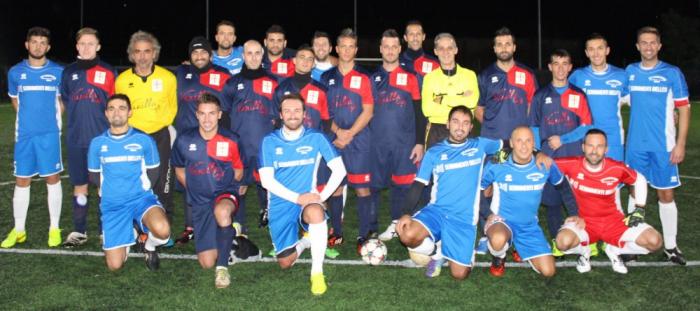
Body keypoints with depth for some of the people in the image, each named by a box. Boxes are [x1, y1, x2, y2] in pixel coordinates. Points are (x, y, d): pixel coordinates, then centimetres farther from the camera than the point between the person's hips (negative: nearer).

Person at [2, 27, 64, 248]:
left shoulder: (58, 72, -1)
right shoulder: (15, 72, 5)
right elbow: (14, 100, 20)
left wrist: (50, 119, 8)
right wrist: (30, 118, 15)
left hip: (49, 134, -2)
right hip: (24, 135, 2)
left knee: (52, 179, 3)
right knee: (21, 181, 6)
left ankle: (54, 228, 13)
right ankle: (18, 230, 17)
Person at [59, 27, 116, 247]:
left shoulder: (108, 73, 1)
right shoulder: (69, 72, 8)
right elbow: (65, 101, 18)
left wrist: (112, 130, -3)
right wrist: (78, 120, 11)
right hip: (76, 140, 3)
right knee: (79, 186, 9)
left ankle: (105, 231, 14)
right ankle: (79, 231, 20)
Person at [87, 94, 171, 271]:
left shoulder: (144, 140, -2)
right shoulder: (97, 143, 3)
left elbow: (153, 171, 9)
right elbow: (94, 176, 15)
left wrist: (139, 188, 2)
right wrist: (110, 189, 7)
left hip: (141, 198, -2)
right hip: (112, 205, 2)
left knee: (162, 230, -35)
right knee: (114, 265, -4)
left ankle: (150, 247, 4)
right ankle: (129, 235, 29)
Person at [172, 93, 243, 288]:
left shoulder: (230, 141, -7)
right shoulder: (184, 140, -4)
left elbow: (238, 171, 8)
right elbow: (179, 170, 14)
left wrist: (224, 188, 0)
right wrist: (194, 190, 7)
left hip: (225, 194, -2)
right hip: (200, 203, 2)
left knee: (221, 211, -42)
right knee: (206, 263, -2)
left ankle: (223, 266, -22)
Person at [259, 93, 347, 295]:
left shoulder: (316, 138, -3)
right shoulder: (270, 141, -2)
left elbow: (339, 170, -5)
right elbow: (266, 180, -9)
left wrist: (322, 196, -16)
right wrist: (297, 198, -18)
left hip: (308, 200, -1)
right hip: (281, 205, 2)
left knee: (316, 212, -38)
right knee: (285, 263, 0)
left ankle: (317, 272, -23)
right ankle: (304, 242, 34)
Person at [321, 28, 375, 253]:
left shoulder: (363, 77, 2)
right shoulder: (327, 78, 10)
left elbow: (368, 111, -3)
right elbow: (323, 110, 9)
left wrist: (349, 134, -11)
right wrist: (337, 131, -6)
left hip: (358, 141, -2)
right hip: (333, 140, 3)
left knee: (362, 187, -2)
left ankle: (364, 235, 6)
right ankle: (336, 233, 18)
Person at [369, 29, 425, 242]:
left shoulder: (410, 78, 4)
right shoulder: (372, 79, 9)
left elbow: (419, 113, 3)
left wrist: (419, 143, -3)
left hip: (404, 144, -1)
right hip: (376, 144, 1)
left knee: (401, 185, 3)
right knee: (373, 185, 3)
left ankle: (396, 225, 17)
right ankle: (370, 228, 13)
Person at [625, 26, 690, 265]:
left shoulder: (672, 73, -2)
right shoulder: (630, 72, 5)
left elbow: (684, 110, -2)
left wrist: (680, 144, -8)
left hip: (663, 146, -2)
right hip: (635, 145, 2)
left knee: (666, 194, 4)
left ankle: (670, 246, 16)